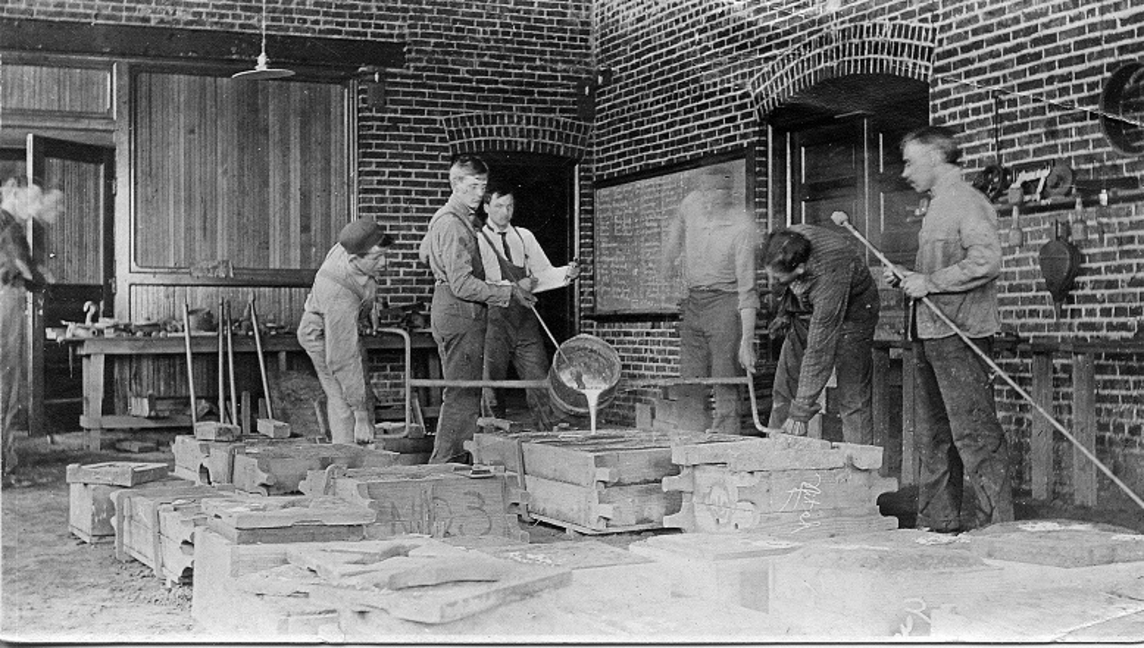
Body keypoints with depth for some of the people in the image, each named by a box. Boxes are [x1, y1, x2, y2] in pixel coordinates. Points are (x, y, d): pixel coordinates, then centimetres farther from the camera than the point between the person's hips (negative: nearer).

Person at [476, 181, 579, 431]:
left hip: (525, 318, 4)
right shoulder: (477, 240, 1)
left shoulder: (524, 237, 17)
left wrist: (567, 272, -8)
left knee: (540, 382, -2)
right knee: (492, 386, 0)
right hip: (493, 318, -4)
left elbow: (544, 273, 12)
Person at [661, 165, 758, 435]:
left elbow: (747, 288, -19)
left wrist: (747, 340, -23)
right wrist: (669, 276, 16)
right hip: (691, 302, 6)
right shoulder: (690, 204, -2)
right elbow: (674, 234, 22)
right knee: (690, 386, 5)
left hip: (725, 302, -6)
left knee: (725, 384, -10)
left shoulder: (742, 227, -18)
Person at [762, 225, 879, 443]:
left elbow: (819, 351, -37)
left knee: (853, 401, -12)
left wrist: (800, 412, -33)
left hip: (850, 313, -7)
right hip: (806, 312, 7)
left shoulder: (830, 279, -41)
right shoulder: (787, 241, -24)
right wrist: (785, 311, 6)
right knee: (783, 390, 4)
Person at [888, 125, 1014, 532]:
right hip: (929, 334, 10)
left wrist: (929, 282, -18)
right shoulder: (936, 206, 20)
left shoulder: (967, 202, -10)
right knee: (934, 434, 12)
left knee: (974, 432, -9)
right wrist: (908, 278, 11)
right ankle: (937, 524, 18)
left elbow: (987, 261, -23)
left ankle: (998, 523, -4)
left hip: (960, 334, -10)